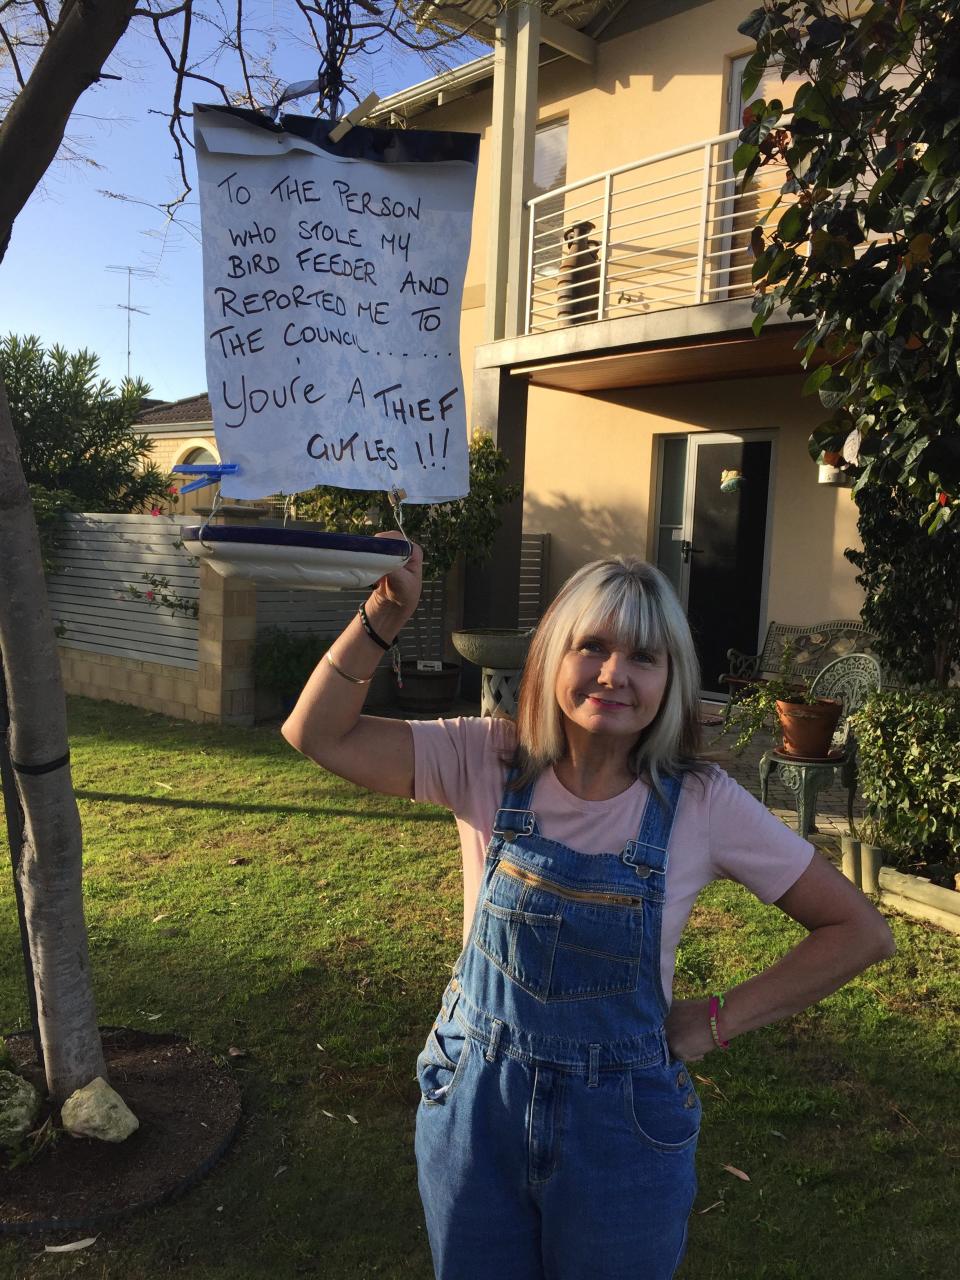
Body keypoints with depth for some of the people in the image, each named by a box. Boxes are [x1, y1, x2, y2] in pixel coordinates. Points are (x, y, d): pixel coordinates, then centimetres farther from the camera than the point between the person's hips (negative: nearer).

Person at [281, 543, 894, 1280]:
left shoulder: (702, 803, -14)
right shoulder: (488, 762, -11)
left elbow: (860, 932, -7)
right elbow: (317, 734, -15)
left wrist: (717, 1022, -11)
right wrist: (383, 618, -28)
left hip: (621, 1126, -1)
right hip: (476, 1107, 1)